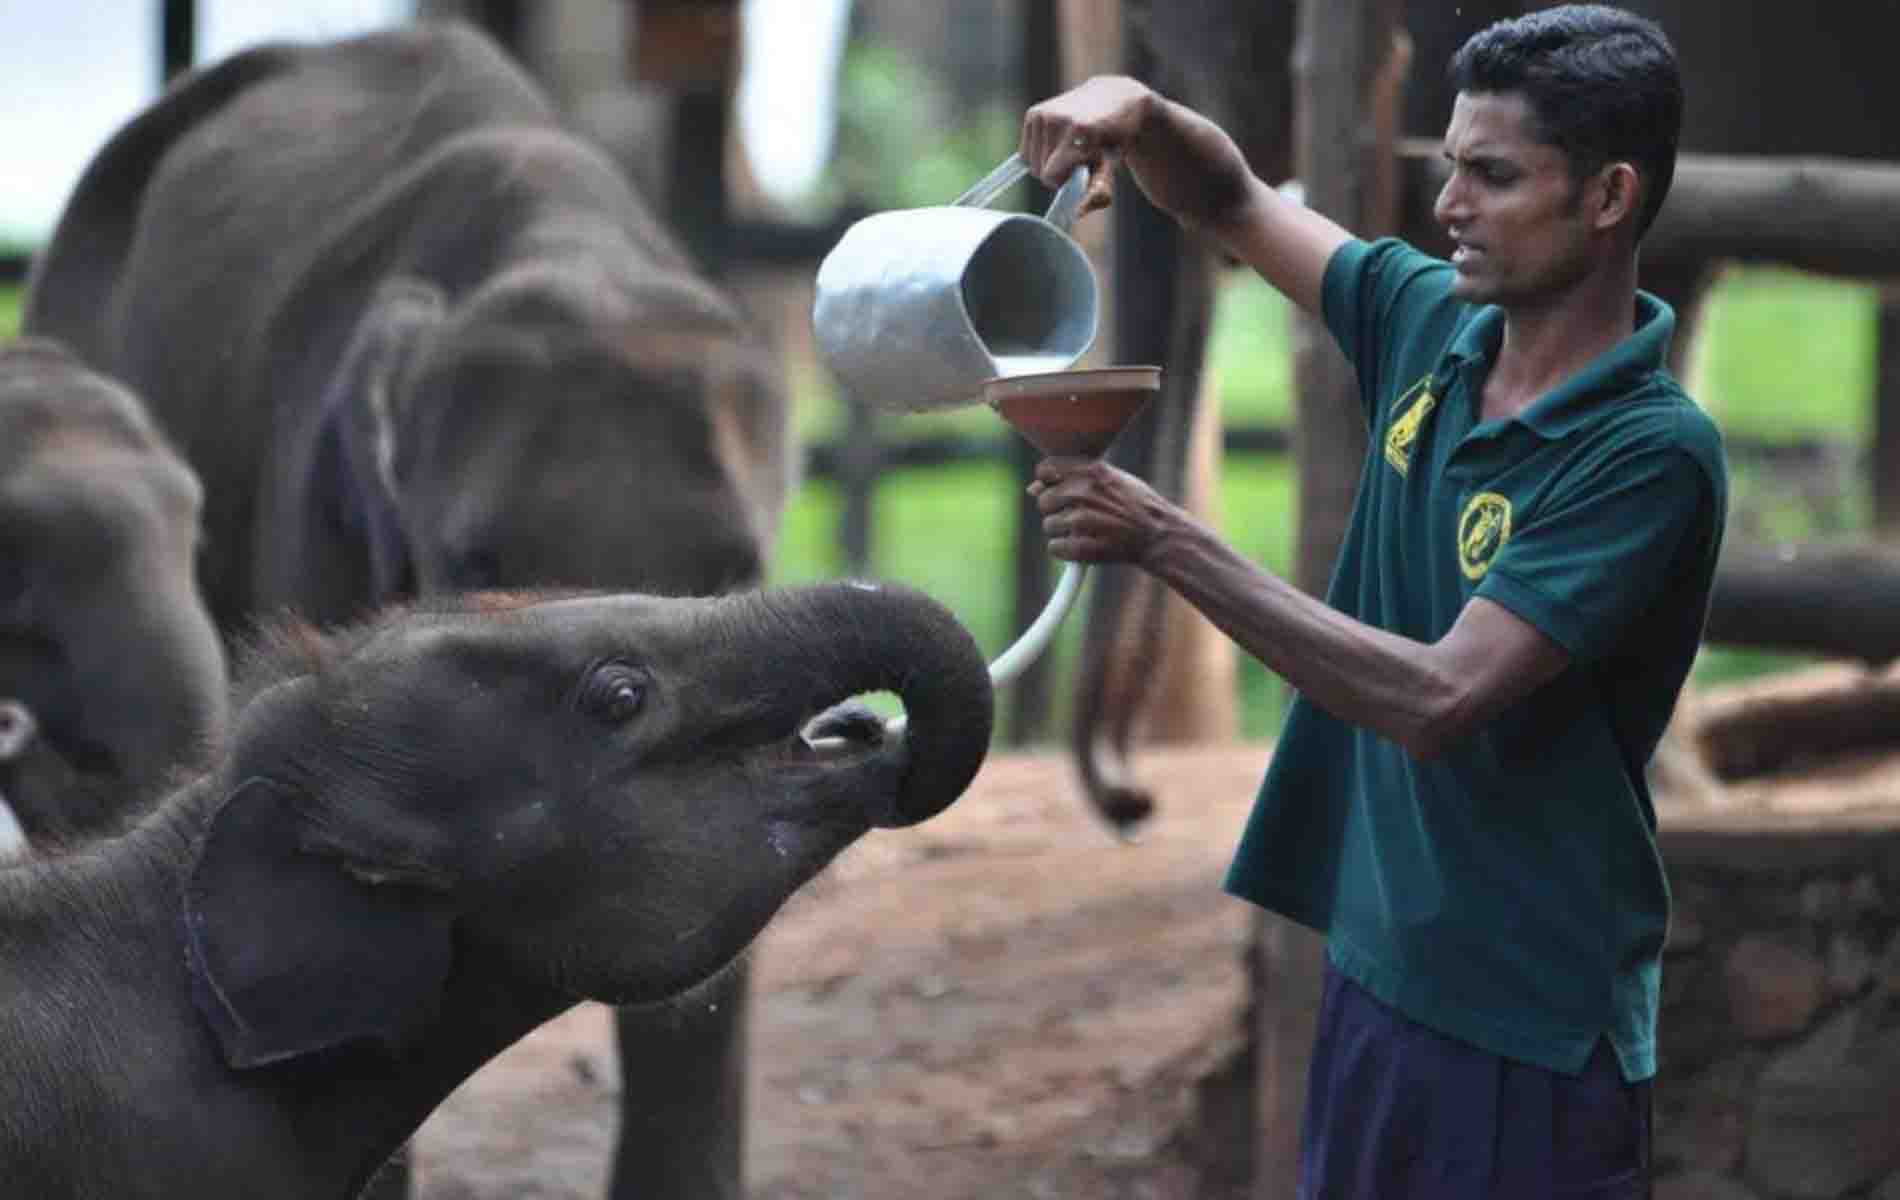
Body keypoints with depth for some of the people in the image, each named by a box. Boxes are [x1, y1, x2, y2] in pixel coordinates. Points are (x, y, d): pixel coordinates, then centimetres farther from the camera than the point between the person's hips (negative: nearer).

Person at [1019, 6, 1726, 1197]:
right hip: (1375, 966, 7)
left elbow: (1436, 700, -26)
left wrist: (1168, 542, -25)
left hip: (1531, 1024, -7)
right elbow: (1233, 203, 17)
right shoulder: (1429, 321, 3)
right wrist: (1139, 114, -7)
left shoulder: (1649, 453, -20)